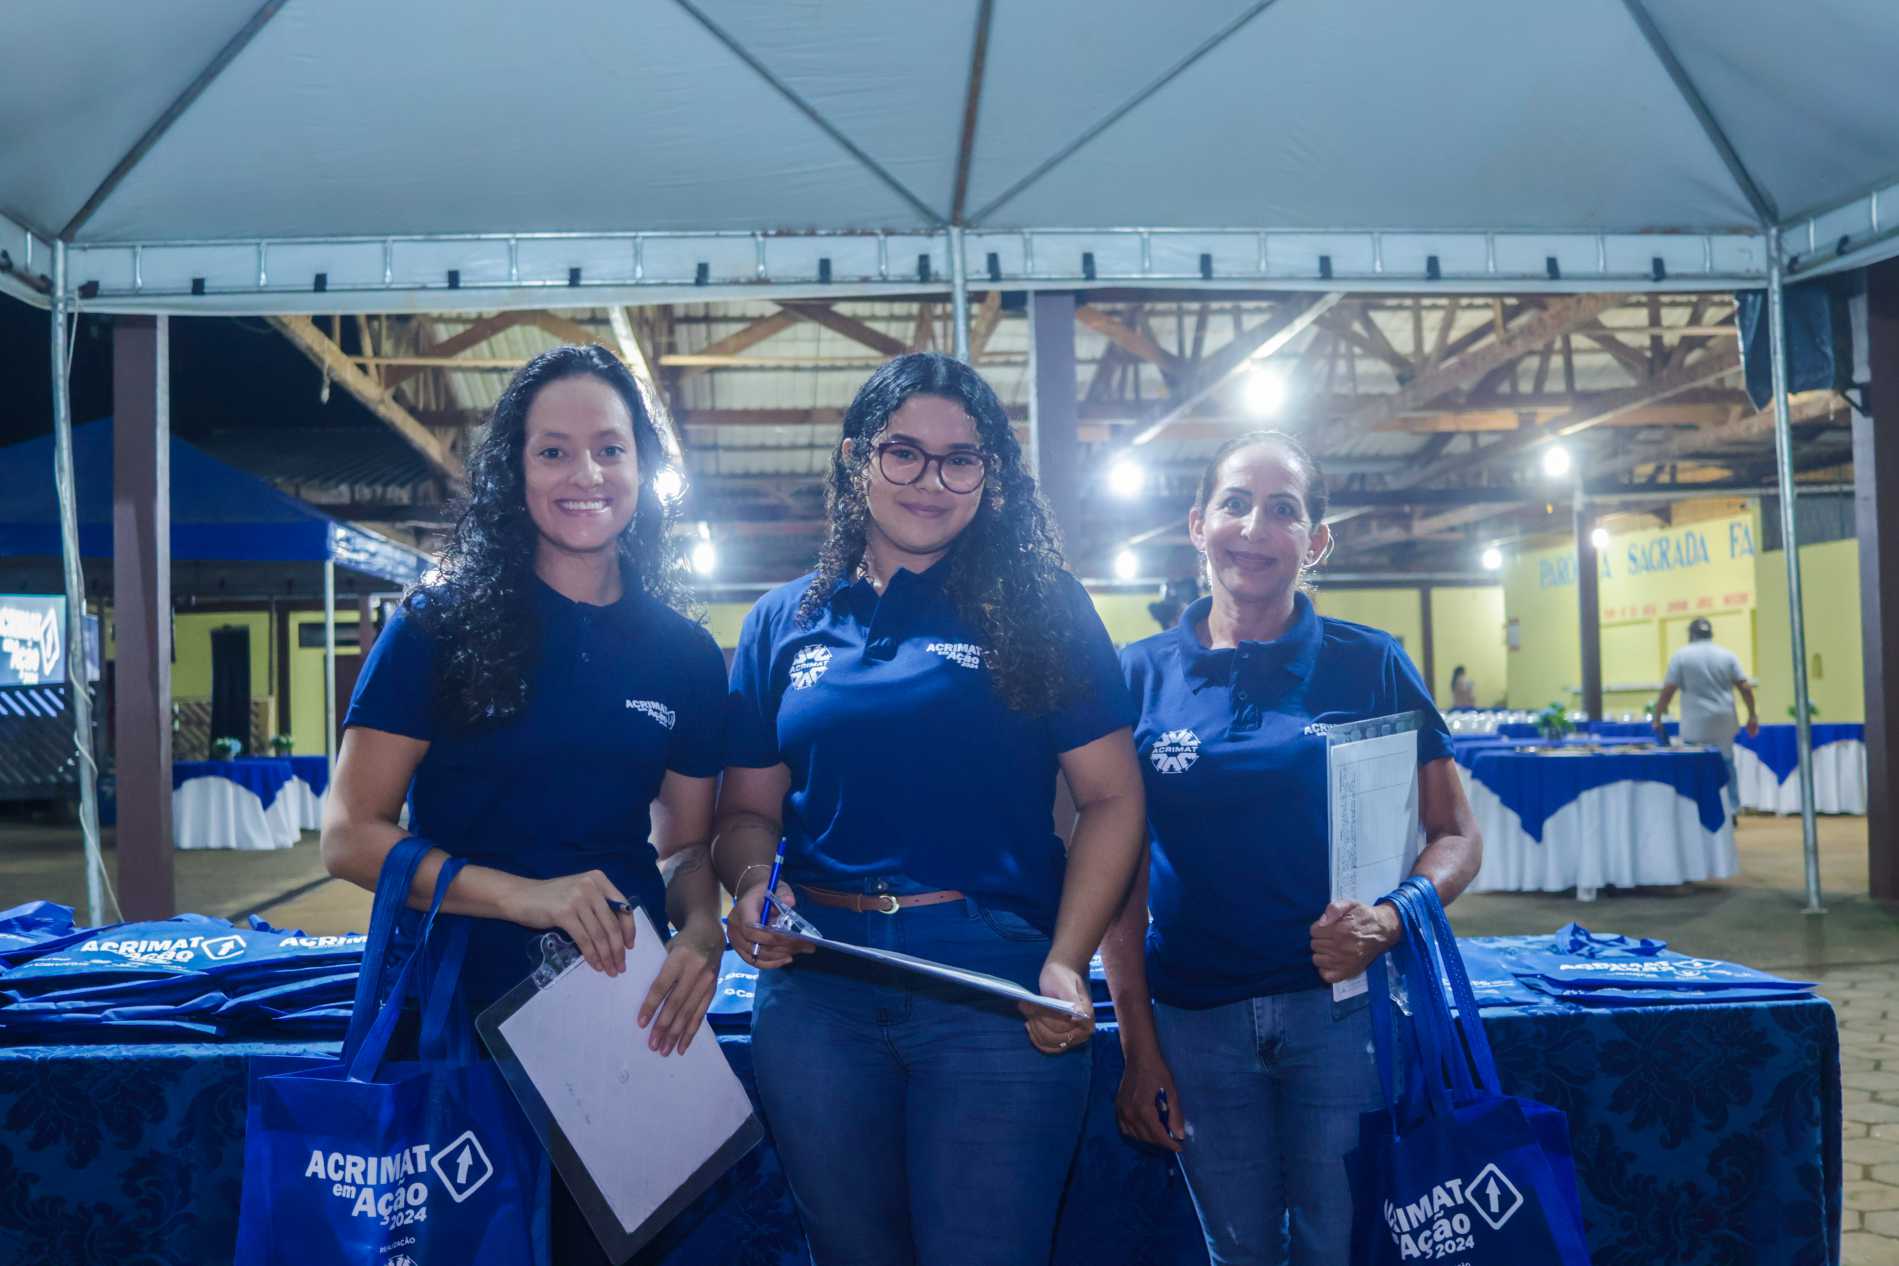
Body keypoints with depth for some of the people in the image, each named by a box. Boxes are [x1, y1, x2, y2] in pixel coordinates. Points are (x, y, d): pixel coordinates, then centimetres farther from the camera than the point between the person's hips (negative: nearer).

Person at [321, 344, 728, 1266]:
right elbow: (349, 837, -10)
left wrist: (701, 934, -11)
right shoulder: (443, 624, -7)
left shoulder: (683, 653, 3)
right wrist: (527, 895, -22)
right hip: (457, 1005, -3)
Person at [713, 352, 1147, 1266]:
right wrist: (753, 885, -8)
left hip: (995, 984, -3)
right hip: (814, 983, 3)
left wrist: (1067, 962, -12)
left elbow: (1111, 798, -1)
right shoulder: (784, 622, 10)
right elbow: (749, 807, 14)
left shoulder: (1040, 608, 2)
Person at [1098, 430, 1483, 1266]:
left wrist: (1390, 920, -20)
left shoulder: (1370, 665, -2)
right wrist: (1137, 1045, -2)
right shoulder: (1142, 675, 0)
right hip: (1194, 1019, 2)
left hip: (1341, 1004, -1)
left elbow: (1456, 837, 0)